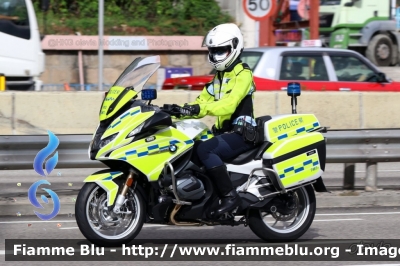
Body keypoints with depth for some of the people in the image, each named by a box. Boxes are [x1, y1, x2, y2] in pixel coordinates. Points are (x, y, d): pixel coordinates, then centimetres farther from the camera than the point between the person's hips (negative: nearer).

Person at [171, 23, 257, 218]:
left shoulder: (243, 74, -8)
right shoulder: (219, 77, 21)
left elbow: (229, 103, -23)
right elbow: (203, 100, 19)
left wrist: (199, 109, -35)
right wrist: (182, 111, -1)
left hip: (241, 133, -9)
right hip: (223, 132, 9)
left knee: (204, 149, -32)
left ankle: (229, 196, -30)